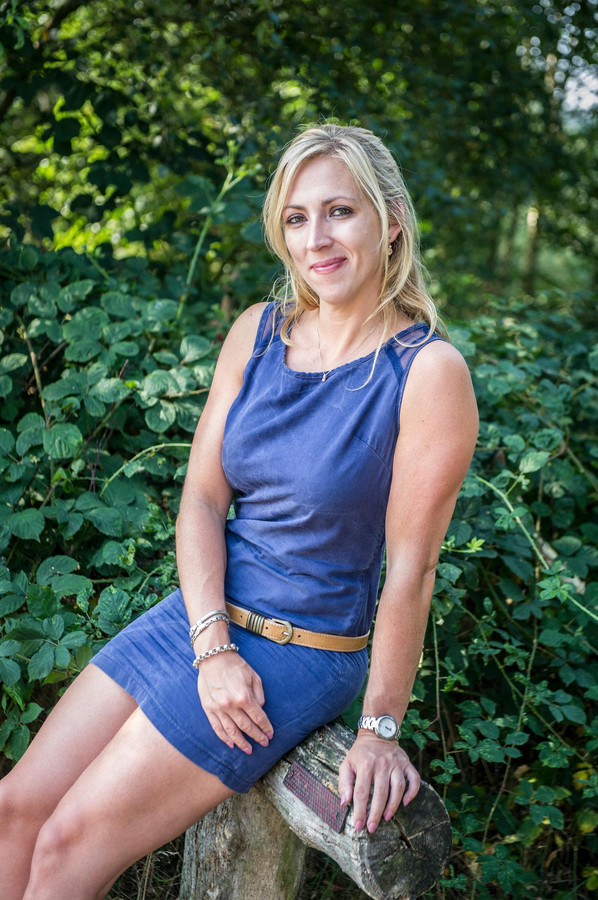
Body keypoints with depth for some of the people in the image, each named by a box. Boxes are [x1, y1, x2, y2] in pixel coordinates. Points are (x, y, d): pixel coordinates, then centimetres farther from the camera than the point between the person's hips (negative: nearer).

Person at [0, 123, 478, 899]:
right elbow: (202, 495, 0)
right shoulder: (257, 331, 0)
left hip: (302, 652, -6)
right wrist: (212, 648, -11)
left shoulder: (428, 370, -18)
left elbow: (410, 567, -16)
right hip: (203, 612, 6)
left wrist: (380, 727, -10)